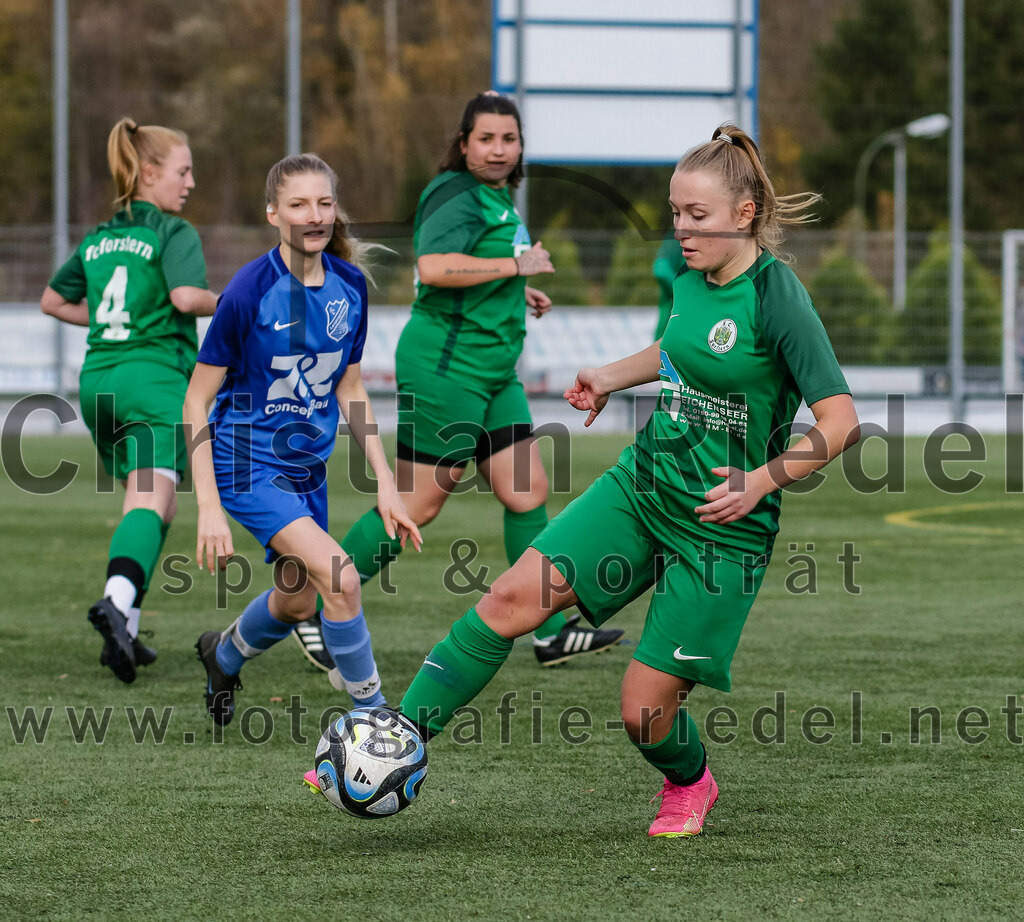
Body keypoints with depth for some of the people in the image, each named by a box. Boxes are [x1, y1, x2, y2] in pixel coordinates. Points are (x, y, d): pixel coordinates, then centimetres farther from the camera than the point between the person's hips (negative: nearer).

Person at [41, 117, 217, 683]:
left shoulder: (97, 239, 19)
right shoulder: (173, 233, -2)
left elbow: (53, 301, 27)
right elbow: (185, 296, -18)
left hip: (97, 379, 7)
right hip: (155, 376, -7)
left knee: (145, 503, 18)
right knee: (152, 500, -19)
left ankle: (124, 633, 12)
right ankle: (117, 599, -44)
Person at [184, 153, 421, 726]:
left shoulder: (349, 284, -4)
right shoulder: (251, 291, -20)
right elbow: (198, 401, -14)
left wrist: (386, 483, 5)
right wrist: (209, 507, -20)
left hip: (308, 464, 7)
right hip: (248, 463, -7)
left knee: (298, 603, 20)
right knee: (340, 578, -23)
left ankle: (224, 656, 51)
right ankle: (373, 715, -9)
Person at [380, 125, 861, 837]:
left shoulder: (776, 298, -18)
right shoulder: (692, 276, 5)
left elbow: (841, 420, -21)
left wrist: (760, 481, -29)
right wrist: (612, 377, 20)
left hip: (722, 527, -7)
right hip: (643, 485, 7)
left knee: (646, 707, -3)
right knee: (512, 597, -11)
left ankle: (689, 786, 32)